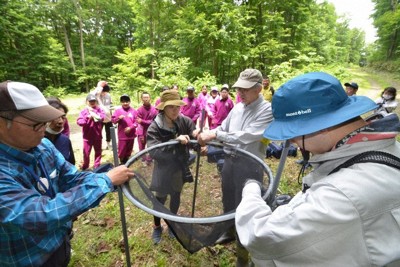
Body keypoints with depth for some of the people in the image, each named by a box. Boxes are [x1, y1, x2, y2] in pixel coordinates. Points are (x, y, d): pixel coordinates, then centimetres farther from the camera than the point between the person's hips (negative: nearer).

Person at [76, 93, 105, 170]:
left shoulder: (99, 109, 2)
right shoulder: (83, 111, -1)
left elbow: (103, 116, -16)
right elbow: (79, 122, -11)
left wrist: (94, 113, -21)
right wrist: (87, 117, -24)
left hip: (97, 136, 1)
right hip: (87, 136, -1)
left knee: (98, 152, 12)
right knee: (86, 153, 7)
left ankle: (97, 166, 27)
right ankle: (84, 166, 27)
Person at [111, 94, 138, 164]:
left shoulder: (133, 111, 0)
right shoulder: (118, 110, -1)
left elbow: (136, 122, -1)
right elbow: (113, 120, -2)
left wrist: (130, 128, -14)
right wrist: (119, 118, -21)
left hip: (131, 135, 2)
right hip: (122, 135, -2)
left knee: (129, 150, 14)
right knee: (121, 150, 1)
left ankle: (126, 163, 32)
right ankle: (122, 163, 21)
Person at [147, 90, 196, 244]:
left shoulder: (185, 121, -11)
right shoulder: (154, 127, -20)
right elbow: (154, 151, -31)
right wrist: (175, 141, -40)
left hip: (180, 168, 3)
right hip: (164, 171, -3)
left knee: (176, 197, 22)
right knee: (160, 199, 15)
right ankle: (157, 227, 43)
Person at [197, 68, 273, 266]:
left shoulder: (267, 110, -15)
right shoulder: (238, 107, 8)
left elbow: (247, 137, -25)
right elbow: (223, 128, 13)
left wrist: (215, 135, -27)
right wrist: (206, 134, -8)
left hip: (250, 165, -6)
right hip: (229, 160, 7)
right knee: (228, 200, 22)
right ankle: (230, 232, 51)